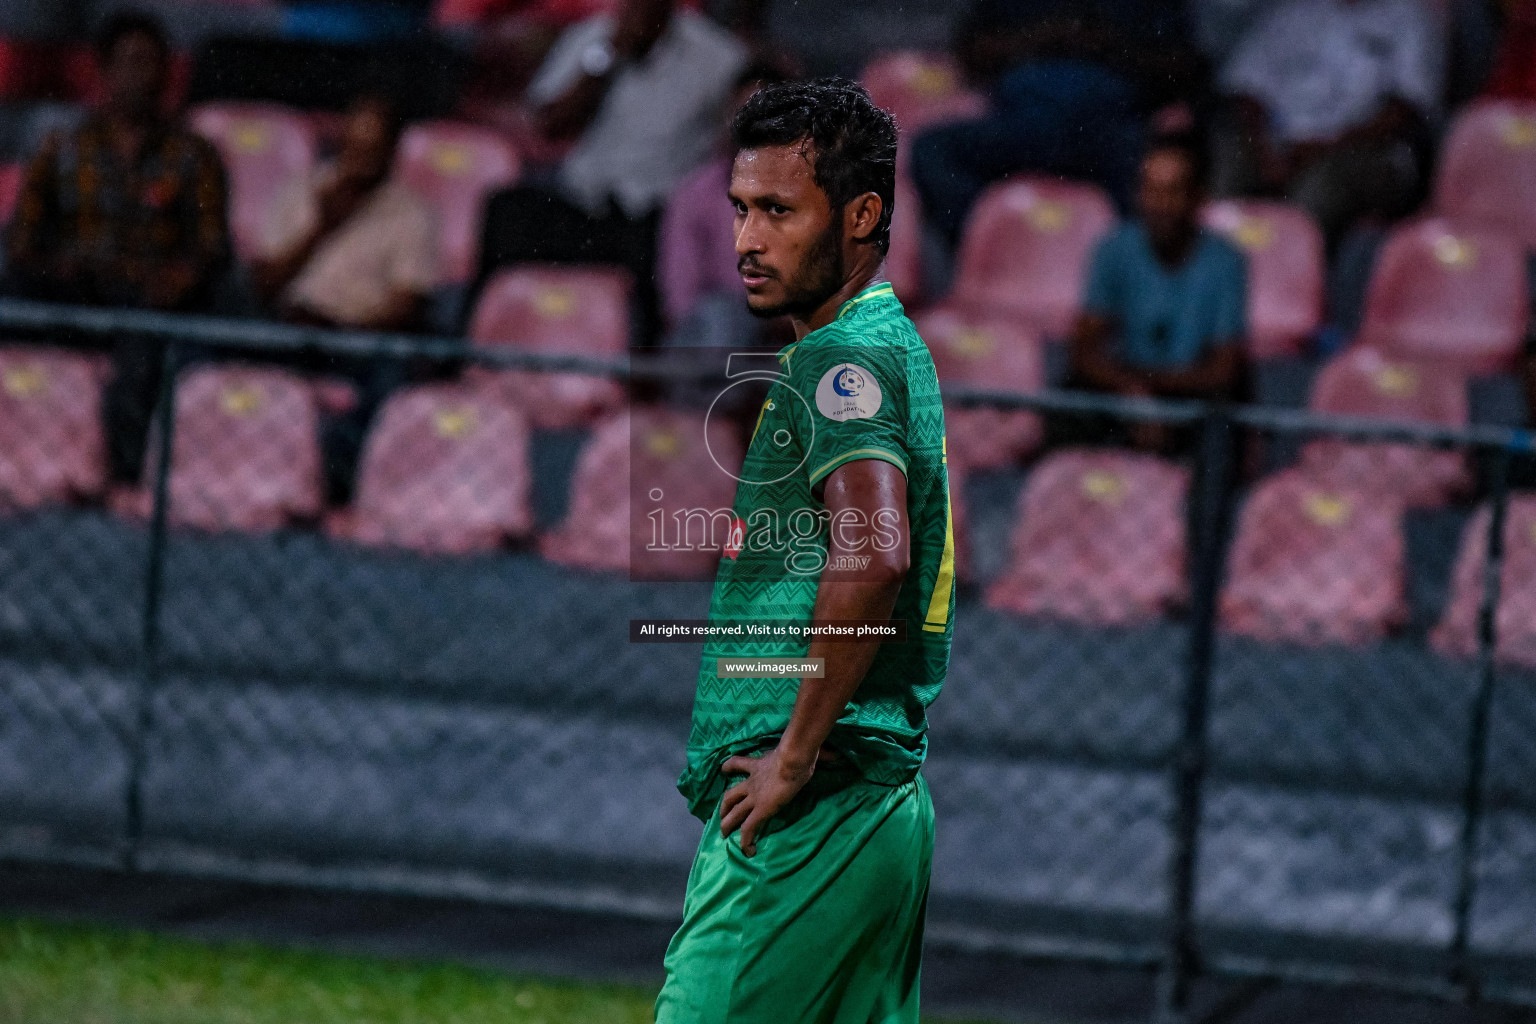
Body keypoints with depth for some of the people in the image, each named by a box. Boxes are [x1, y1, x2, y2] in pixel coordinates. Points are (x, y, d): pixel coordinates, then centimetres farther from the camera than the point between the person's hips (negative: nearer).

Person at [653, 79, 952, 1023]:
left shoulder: (841, 359, -12)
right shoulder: (895, 346, 19)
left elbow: (875, 554, -29)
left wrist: (796, 753, -22)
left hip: (805, 813, -10)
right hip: (892, 803, 10)